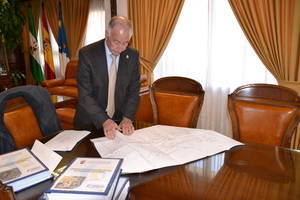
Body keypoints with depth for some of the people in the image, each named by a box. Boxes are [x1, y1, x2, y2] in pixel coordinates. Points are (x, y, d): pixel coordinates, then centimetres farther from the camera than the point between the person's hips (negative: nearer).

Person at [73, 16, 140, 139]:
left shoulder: (133, 56, -2)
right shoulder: (87, 54, -12)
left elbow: (133, 91, 0)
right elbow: (85, 95, -14)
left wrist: (127, 118, -14)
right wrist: (104, 120, -24)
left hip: (120, 120, 2)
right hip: (90, 122, -1)